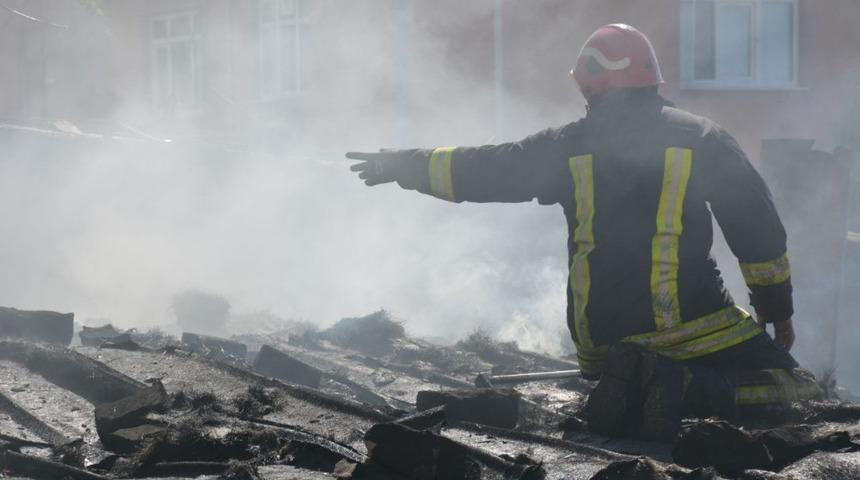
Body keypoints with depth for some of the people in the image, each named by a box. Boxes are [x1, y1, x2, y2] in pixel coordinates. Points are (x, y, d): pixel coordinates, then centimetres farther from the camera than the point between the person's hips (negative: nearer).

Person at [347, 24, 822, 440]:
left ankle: (621, 385, -4)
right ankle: (691, 391, -24)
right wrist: (778, 309, 13)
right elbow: (757, 227, 3)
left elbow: (478, 171, 14)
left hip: (599, 333, 4)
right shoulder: (701, 137, 3)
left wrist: (400, 165, 29)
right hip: (690, 320, -3)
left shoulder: (567, 146, 7)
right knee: (797, 390, 1)